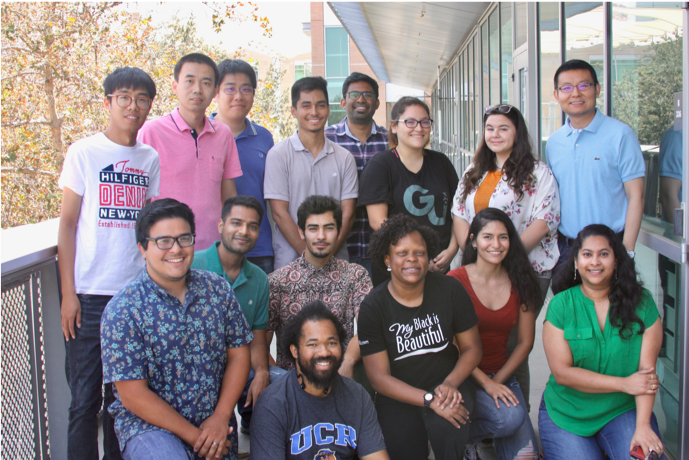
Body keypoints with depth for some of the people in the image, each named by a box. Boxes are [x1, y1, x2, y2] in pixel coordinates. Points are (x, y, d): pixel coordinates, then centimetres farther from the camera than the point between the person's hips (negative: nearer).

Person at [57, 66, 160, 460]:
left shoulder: (151, 158, 10)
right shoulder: (84, 152, 0)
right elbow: (67, 225, -1)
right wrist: (68, 292, -7)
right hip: (90, 294, -3)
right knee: (85, 397, 0)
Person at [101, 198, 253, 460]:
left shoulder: (218, 289, 1)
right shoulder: (122, 310, -13)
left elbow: (238, 353, 4)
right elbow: (133, 395, -13)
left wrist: (221, 418, -8)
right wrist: (194, 436, -14)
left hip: (213, 422, 5)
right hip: (149, 423, -5)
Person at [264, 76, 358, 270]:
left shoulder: (345, 158, 9)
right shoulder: (278, 154, 1)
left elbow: (348, 214, 5)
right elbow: (279, 213, -4)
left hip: (336, 260, 2)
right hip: (291, 260, -2)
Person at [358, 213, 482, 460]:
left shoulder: (450, 290, -4)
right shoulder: (373, 307, -9)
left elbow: (472, 347, 3)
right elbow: (378, 376, -11)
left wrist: (450, 384, -16)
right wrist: (429, 400, -22)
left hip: (448, 386, 0)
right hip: (398, 395, 0)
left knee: (447, 429, -31)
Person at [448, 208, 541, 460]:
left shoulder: (520, 282, 2)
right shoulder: (455, 281, -12)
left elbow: (526, 341, 5)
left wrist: (498, 380, -6)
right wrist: (485, 383, -15)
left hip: (502, 375, 4)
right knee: (510, 417, -28)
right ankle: (464, 437, 2)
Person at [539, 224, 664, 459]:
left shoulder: (641, 303, -3)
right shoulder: (561, 305, -7)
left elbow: (646, 368, -10)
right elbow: (561, 372, -12)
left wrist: (643, 425, -21)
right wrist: (624, 384, -15)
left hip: (623, 410, 0)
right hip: (566, 412, 0)